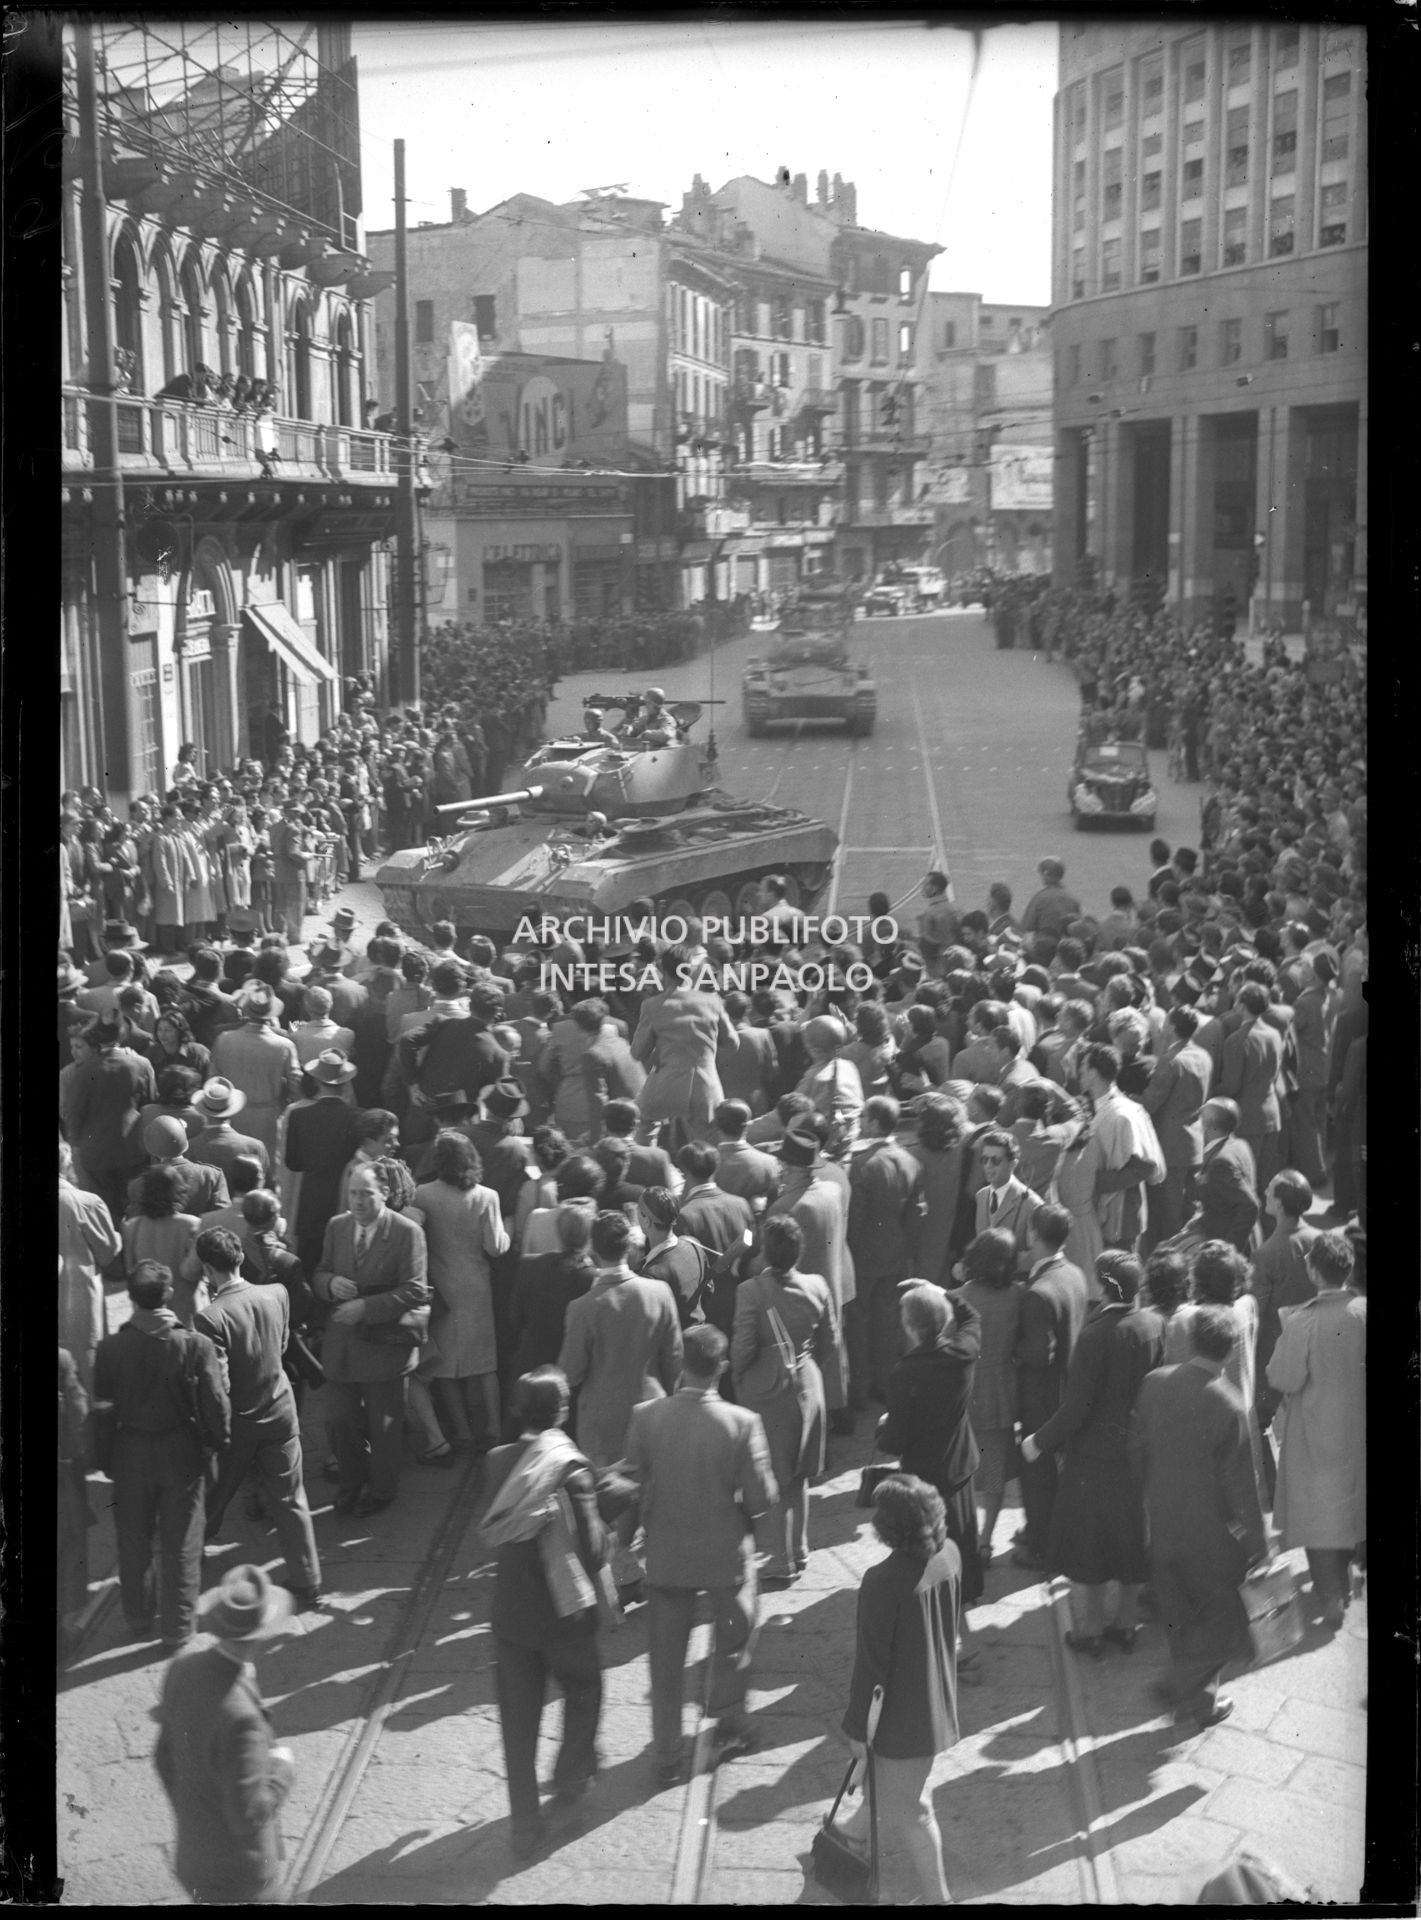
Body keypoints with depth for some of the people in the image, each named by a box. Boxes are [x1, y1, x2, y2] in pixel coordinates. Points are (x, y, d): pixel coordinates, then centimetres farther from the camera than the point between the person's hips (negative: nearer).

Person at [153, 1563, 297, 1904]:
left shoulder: (185, 1665, -10)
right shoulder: (240, 1715, -37)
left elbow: (167, 1760, 4)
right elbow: (249, 1815, -31)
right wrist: (282, 1769, -13)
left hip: (195, 1849, 8)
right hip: (240, 1873, -8)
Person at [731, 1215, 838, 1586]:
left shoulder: (751, 1291, -20)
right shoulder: (817, 1286, -7)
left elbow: (743, 1348, -16)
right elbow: (830, 1344, 1)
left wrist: (738, 1377, 4)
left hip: (765, 1392, -4)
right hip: (807, 1388, 4)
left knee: (773, 1481, 6)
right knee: (798, 1476, 19)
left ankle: (781, 1562, 10)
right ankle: (799, 1551, 30)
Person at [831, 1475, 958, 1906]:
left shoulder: (882, 1582, -32)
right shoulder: (949, 1554, -11)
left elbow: (871, 1662, -24)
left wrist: (857, 1726, -11)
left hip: (902, 1708, -8)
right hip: (937, 1696, 8)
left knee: (905, 1809, 12)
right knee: (887, 1776, 32)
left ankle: (936, 1896, 23)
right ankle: (857, 1831, 56)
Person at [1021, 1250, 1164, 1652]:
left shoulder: (1096, 1335, -24)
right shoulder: (1155, 1325, -9)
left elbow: (1076, 1407, -21)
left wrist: (1039, 1441, -9)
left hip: (1095, 1453, -5)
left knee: (1088, 1542, 11)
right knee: (1133, 1536, 19)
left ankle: (1092, 1627, 20)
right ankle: (1127, 1621, 30)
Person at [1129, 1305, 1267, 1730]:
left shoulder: (1154, 1382, -10)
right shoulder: (1228, 1407, -25)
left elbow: (1136, 1447, 2)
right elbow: (1240, 1482, -17)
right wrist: (1256, 1539, -5)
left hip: (1162, 1520, 5)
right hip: (1209, 1530, -5)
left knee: (1178, 1611, 22)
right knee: (1216, 1613, 14)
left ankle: (1184, 1681, 36)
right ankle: (1195, 1698, 18)